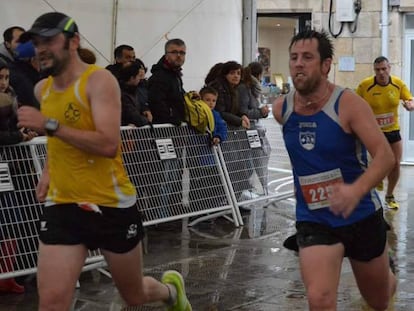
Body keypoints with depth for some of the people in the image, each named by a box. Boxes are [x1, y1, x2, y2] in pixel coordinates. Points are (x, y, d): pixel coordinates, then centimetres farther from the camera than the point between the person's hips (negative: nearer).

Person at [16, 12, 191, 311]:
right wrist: (48, 170, 12)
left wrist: (50, 125, -30)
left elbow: (108, 145, -27)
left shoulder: (99, 80, -15)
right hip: (62, 205, 5)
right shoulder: (42, 89, 7)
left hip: (112, 205, -5)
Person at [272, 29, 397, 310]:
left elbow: (385, 156, -27)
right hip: (314, 221, 2)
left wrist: (357, 190, -44)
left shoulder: (348, 104, -18)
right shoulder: (281, 109, -5)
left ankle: (387, 275, 59)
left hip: (361, 216, -1)